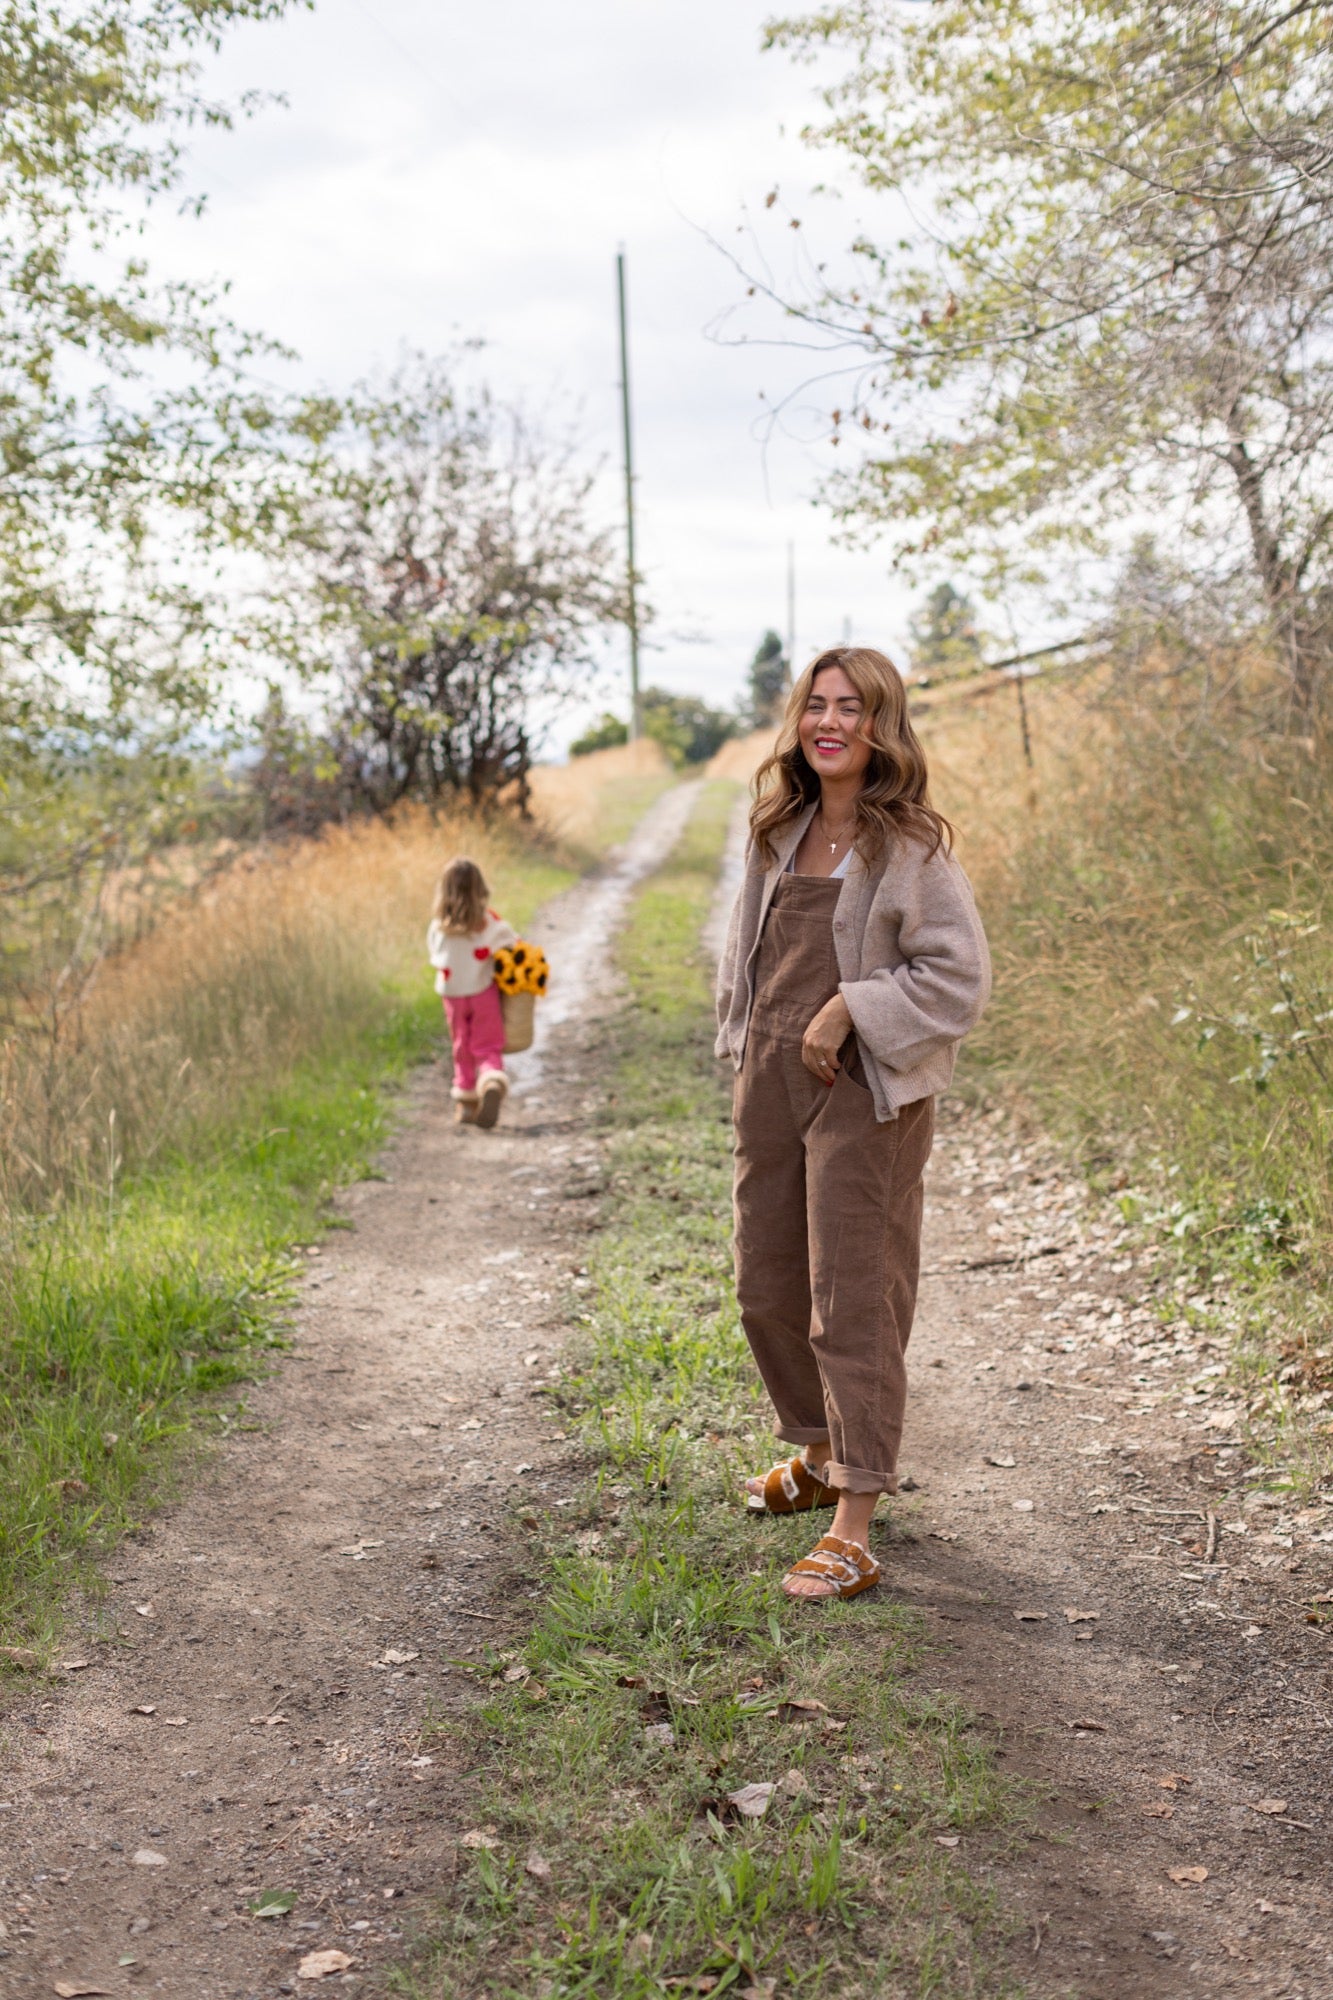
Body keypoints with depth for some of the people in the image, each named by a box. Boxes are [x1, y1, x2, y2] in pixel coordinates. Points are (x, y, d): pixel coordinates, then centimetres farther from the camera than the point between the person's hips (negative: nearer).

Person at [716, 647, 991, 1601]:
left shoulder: (912, 845, -11)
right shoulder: (781, 831, 9)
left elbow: (961, 977, -14)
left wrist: (850, 1010, -17)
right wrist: (751, 1038, 12)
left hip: (865, 1092, -7)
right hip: (770, 1081, 7)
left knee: (853, 1303, -6)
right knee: (768, 1289, 16)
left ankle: (855, 1532, 0)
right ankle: (820, 1454, 39)